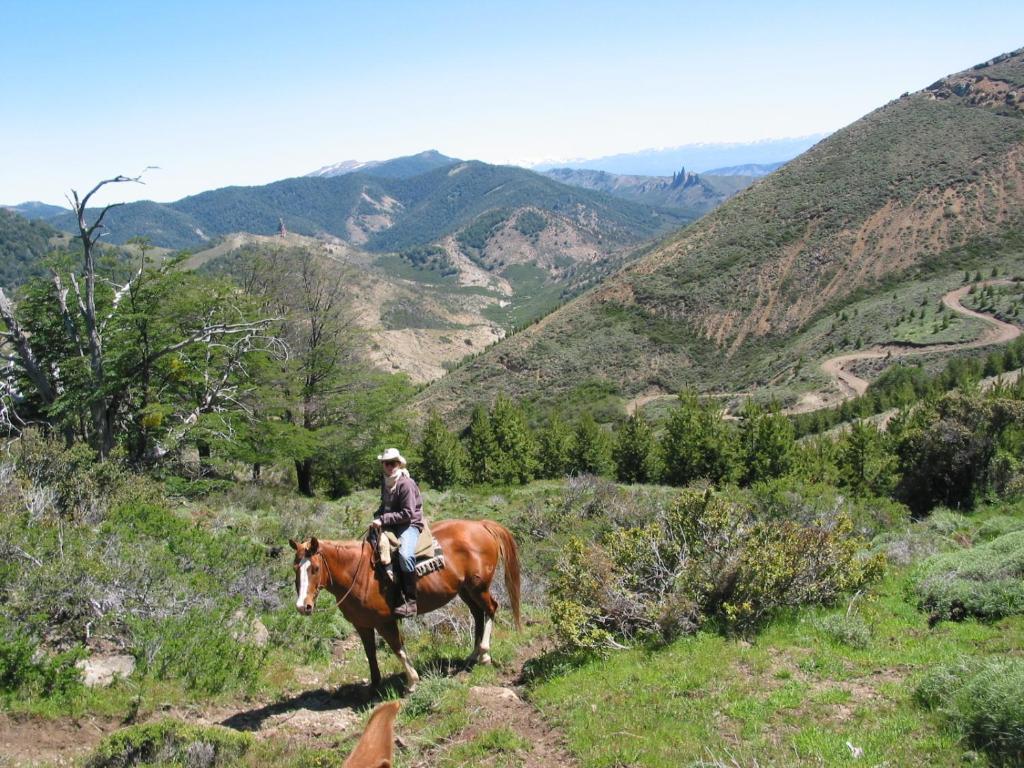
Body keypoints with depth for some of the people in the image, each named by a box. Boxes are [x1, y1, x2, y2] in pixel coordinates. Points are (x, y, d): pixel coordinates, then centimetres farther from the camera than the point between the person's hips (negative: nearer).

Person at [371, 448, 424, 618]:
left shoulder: (406, 484, -16)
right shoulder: (385, 482, 10)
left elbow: (408, 513, -20)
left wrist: (384, 520, -21)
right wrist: (378, 517, 5)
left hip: (410, 525, -9)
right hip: (389, 526, 9)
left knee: (405, 555, -35)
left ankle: (411, 602, -29)